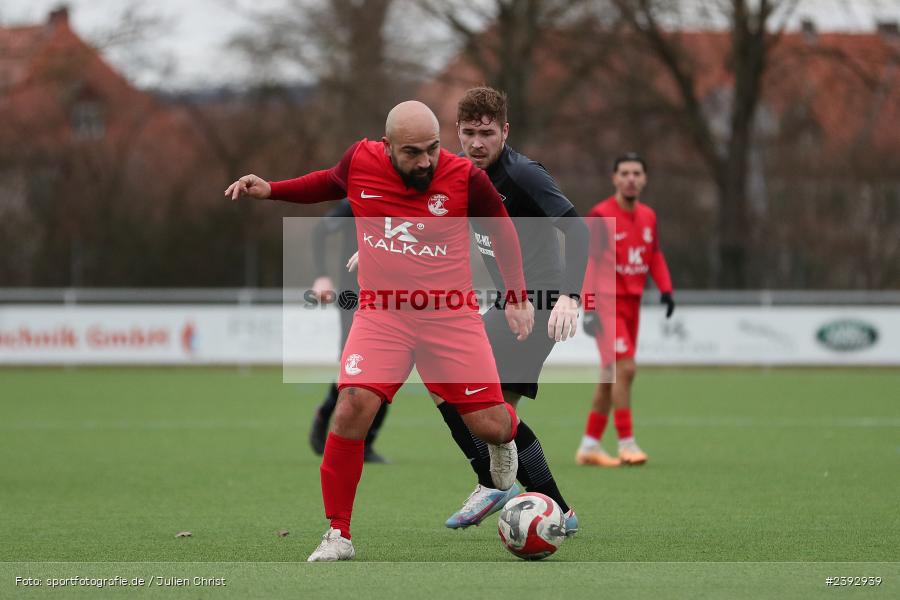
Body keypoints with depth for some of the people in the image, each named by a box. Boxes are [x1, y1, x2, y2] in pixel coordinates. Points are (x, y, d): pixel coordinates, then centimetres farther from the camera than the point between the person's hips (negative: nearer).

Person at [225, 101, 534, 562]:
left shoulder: (464, 178, -11)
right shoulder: (360, 162, -5)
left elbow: (503, 228, 8)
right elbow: (330, 183, 21)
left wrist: (517, 297, 9)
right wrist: (271, 190, 11)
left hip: (450, 313, -1)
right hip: (381, 313, 1)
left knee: (490, 425, -3)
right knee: (352, 407, -20)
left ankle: (505, 437, 40)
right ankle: (338, 535, -6)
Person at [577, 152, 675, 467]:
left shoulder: (648, 217, 9)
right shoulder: (601, 215, -11)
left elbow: (655, 255, 17)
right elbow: (587, 262, -13)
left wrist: (665, 288, 1)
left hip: (632, 302, 7)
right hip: (607, 302, -7)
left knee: (611, 376, 10)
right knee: (624, 368, -18)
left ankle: (589, 445, 19)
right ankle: (627, 443, -13)